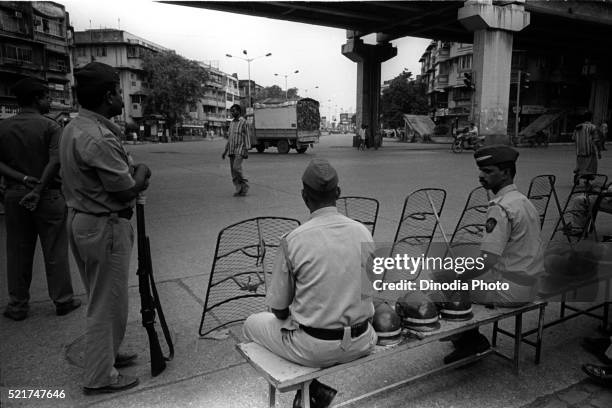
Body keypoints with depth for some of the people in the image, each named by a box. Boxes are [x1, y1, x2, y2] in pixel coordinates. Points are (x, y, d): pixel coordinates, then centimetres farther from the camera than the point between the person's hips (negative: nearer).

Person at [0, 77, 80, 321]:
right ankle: (62, 301, 17)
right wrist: (39, 189, -17)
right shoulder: (50, 127, -9)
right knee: (55, 252, 6)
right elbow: (55, 161, -20)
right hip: (49, 196, -4)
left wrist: (21, 178, -8)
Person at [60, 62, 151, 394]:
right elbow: (126, 191, -20)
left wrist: (133, 175, 2)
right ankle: (99, 377, 19)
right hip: (105, 227, -10)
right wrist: (142, 172, -2)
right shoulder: (99, 138, -24)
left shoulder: (73, 127, 8)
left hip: (81, 219, 10)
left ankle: (106, 353, 40)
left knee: (101, 298, 23)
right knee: (108, 303, 4)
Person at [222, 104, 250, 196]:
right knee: (233, 170, 2)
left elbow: (247, 137, -10)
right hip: (232, 150, 7)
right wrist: (225, 151, 14)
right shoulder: (231, 123, 15)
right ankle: (239, 190, 7)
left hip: (240, 150, -7)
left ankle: (245, 185, 0)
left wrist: (247, 151, -17)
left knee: (236, 168, -19)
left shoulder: (243, 122, -6)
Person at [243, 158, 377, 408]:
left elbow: (278, 308, -8)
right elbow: (366, 292, 8)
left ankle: (312, 387, 15)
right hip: (359, 344, 4)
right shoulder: (363, 233, -4)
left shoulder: (293, 240, -16)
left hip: (313, 348, -4)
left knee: (252, 324, 21)